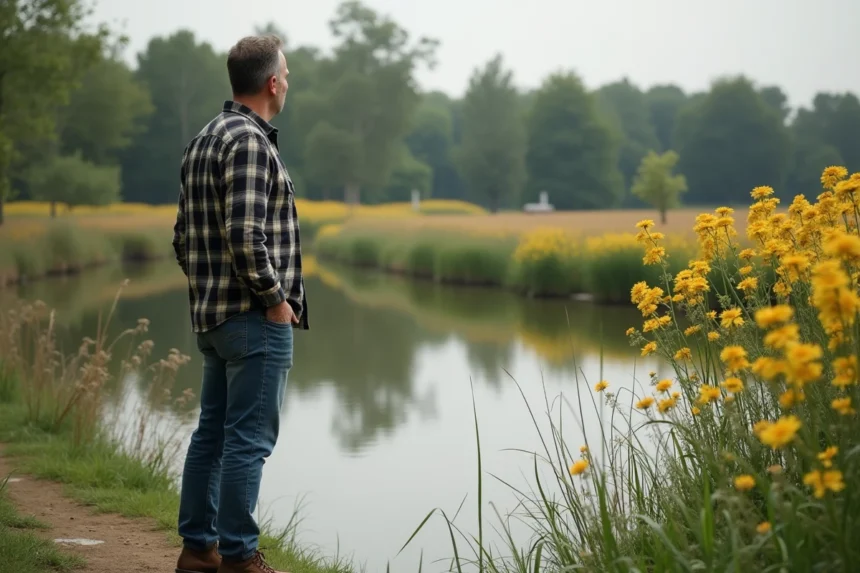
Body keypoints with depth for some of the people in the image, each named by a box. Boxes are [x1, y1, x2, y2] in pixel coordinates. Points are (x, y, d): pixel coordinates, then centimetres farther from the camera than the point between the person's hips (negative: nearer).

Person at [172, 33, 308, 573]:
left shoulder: (203, 142, 14)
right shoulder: (250, 142, -16)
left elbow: (184, 236, 17)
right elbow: (244, 234, -24)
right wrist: (275, 299, -15)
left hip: (213, 318, 10)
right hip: (256, 320, -10)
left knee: (213, 431, 14)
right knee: (248, 440, -5)